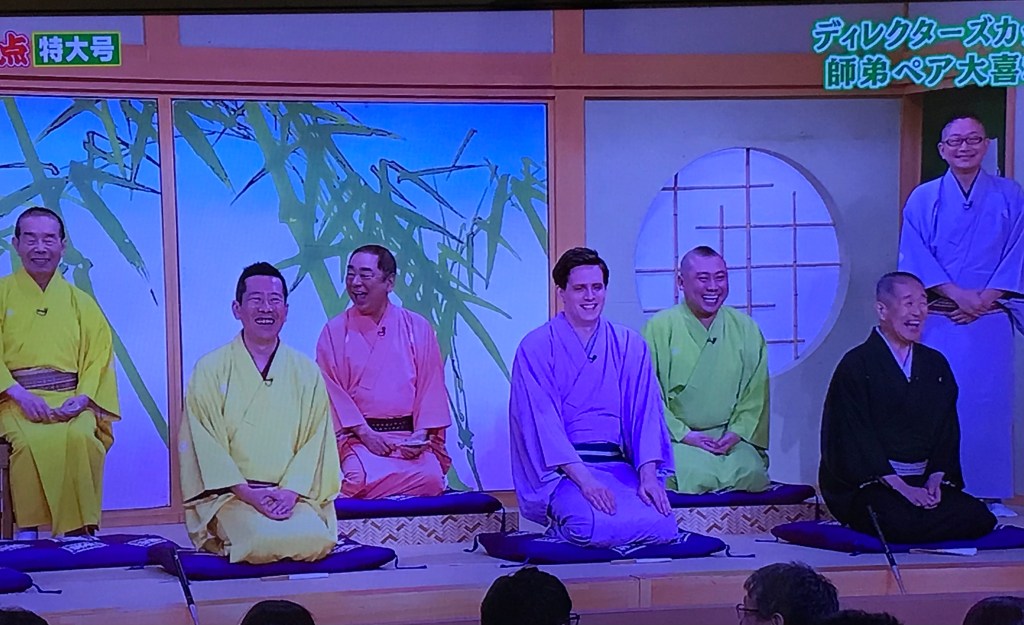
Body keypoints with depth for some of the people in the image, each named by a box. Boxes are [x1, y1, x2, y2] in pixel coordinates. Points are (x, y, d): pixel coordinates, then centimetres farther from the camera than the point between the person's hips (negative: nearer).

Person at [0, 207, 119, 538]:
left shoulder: (80, 302, 18)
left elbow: (99, 358, 9)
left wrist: (82, 398, -10)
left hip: (71, 399, 1)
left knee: (81, 436, -33)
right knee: (33, 441, -36)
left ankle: (79, 532, -25)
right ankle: (28, 532, -25)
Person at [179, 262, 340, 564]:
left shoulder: (306, 372, 10)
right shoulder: (210, 370, 2)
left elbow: (316, 440, 6)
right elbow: (206, 445, -3)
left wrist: (290, 491, -11)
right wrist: (249, 494, -15)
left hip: (292, 494, 2)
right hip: (230, 493, -2)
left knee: (317, 539, -29)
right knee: (264, 541, -33)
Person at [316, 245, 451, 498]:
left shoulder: (417, 328, 10)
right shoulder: (335, 330, 7)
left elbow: (431, 385, 7)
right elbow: (331, 390, 1)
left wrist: (422, 433, -9)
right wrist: (365, 433, -11)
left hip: (409, 436, 2)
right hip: (357, 435, -2)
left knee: (430, 478, -27)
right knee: (365, 478, -34)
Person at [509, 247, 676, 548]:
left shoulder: (630, 345, 12)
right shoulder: (536, 348, 0)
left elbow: (645, 413, 5)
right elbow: (543, 422, -9)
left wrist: (648, 476, -12)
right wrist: (583, 479, -21)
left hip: (617, 465, 4)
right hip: (559, 471, -4)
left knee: (661, 525, -24)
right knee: (596, 524, -34)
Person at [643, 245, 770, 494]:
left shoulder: (745, 329, 10)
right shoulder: (659, 328, -2)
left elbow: (756, 392, 12)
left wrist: (737, 431, -4)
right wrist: (682, 434, -12)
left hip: (731, 438, 3)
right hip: (676, 438, -3)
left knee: (751, 473, -26)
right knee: (697, 476, -32)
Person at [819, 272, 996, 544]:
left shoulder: (936, 364, 15)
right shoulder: (856, 365, -4)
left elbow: (947, 431, 13)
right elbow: (855, 439, -11)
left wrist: (936, 478, -6)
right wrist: (900, 487, -19)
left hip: (923, 481, 6)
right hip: (867, 484, -6)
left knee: (979, 519, -18)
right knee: (908, 522, -35)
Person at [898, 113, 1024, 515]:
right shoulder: (923, 199, 5)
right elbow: (914, 258, -1)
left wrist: (985, 299, -11)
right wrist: (957, 294, -14)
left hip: (990, 322, 1)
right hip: (939, 322, -1)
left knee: (990, 403, 2)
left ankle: (990, 494, 9)